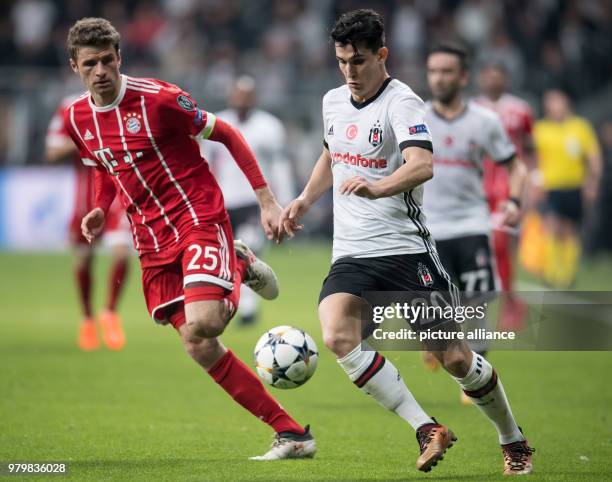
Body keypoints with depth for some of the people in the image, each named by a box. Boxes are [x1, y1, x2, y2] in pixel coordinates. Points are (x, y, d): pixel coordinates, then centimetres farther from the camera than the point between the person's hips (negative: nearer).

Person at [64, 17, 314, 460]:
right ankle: (292, 435, 4)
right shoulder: (77, 117, 5)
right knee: (199, 347, -4)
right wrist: (100, 209, 4)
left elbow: (227, 135, -5)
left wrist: (267, 200, -9)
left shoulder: (158, 98, -14)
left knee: (201, 325, -27)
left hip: (200, 220, -6)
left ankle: (242, 269, 6)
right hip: (153, 242, 6)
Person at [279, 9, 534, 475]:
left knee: (454, 357, -3)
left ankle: (513, 441, 24)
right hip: (351, 255, 5)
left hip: (405, 249, -5)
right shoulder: (333, 102, 11)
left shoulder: (401, 102, -12)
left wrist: (376, 188, -48)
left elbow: (422, 165, -31)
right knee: (338, 337, -24)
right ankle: (428, 429, -18)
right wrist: (305, 200, 20)